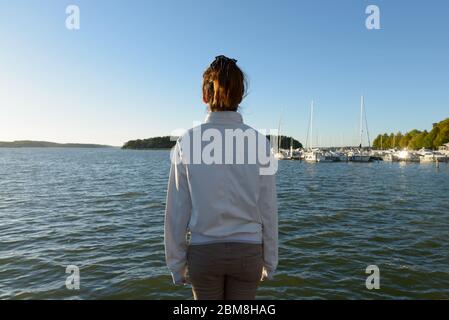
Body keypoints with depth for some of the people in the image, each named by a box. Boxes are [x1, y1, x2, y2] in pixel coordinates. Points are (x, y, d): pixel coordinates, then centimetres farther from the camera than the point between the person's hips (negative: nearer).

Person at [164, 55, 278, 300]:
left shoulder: (187, 142, -10)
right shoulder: (259, 143, -9)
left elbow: (177, 211, -7)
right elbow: (268, 210, -4)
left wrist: (176, 263, 5)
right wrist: (269, 261, 8)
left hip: (203, 251, 0)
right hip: (247, 251, 1)